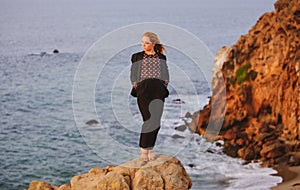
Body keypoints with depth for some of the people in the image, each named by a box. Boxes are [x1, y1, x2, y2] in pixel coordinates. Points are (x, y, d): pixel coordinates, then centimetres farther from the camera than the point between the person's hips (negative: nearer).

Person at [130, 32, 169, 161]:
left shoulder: (161, 58, 17)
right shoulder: (137, 57, 14)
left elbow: (166, 76, 15)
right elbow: (133, 75, 11)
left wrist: (164, 86, 1)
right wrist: (136, 86, -2)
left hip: (158, 89, 2)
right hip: (143, 88, -2)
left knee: (156, 120, -5)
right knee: (148, 119, -12)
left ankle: (149, 148, 3)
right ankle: (144, 149, -5)